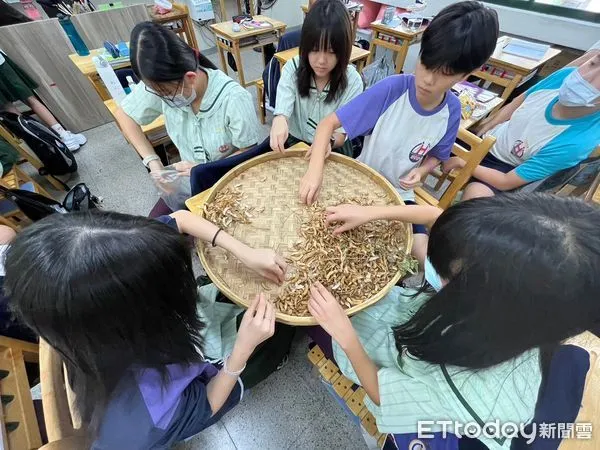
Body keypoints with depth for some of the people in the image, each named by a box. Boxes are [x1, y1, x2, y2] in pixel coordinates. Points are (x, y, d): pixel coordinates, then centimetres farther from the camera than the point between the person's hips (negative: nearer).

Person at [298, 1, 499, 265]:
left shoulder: (452, 111, -11)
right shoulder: (391, 89, -23)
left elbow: (435, 155, 5)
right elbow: (328, 123, -24)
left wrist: (420, 171, -18)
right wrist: (315, 170, -39)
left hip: (399, 194, 2)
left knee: (426, 256, -6)